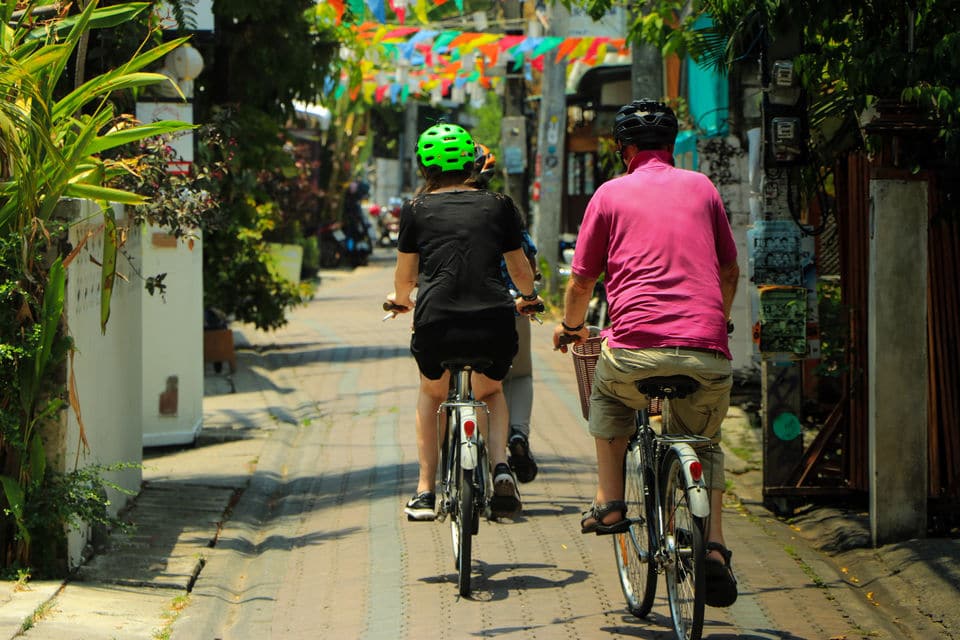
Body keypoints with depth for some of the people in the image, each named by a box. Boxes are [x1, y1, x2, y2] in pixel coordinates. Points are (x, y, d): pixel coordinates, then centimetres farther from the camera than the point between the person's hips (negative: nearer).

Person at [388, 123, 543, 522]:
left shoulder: (416, 209, 11)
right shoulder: (499, 205, 14)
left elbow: (405, 277, 20)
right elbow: (520, 269, 23)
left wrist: (401, 299, 44)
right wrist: (527, 298, 46)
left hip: (436, 323, -1)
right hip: (494, 323, 1)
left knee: (431, 393, 30)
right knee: (490, 392, 31)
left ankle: (425, 492, 22)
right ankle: (500, 466, 6)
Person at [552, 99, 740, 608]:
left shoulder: (611, 194, 11)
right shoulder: (702, 188, 17)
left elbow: (581, 283, 16)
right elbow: (730, 273, 27)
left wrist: (570, 327, 37)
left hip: (637, 349, -2)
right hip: (708, 355, 2)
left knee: (607, 395, 32)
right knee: (703, 444, 25)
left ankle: (609, 502, 21)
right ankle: (713, 545, 5)